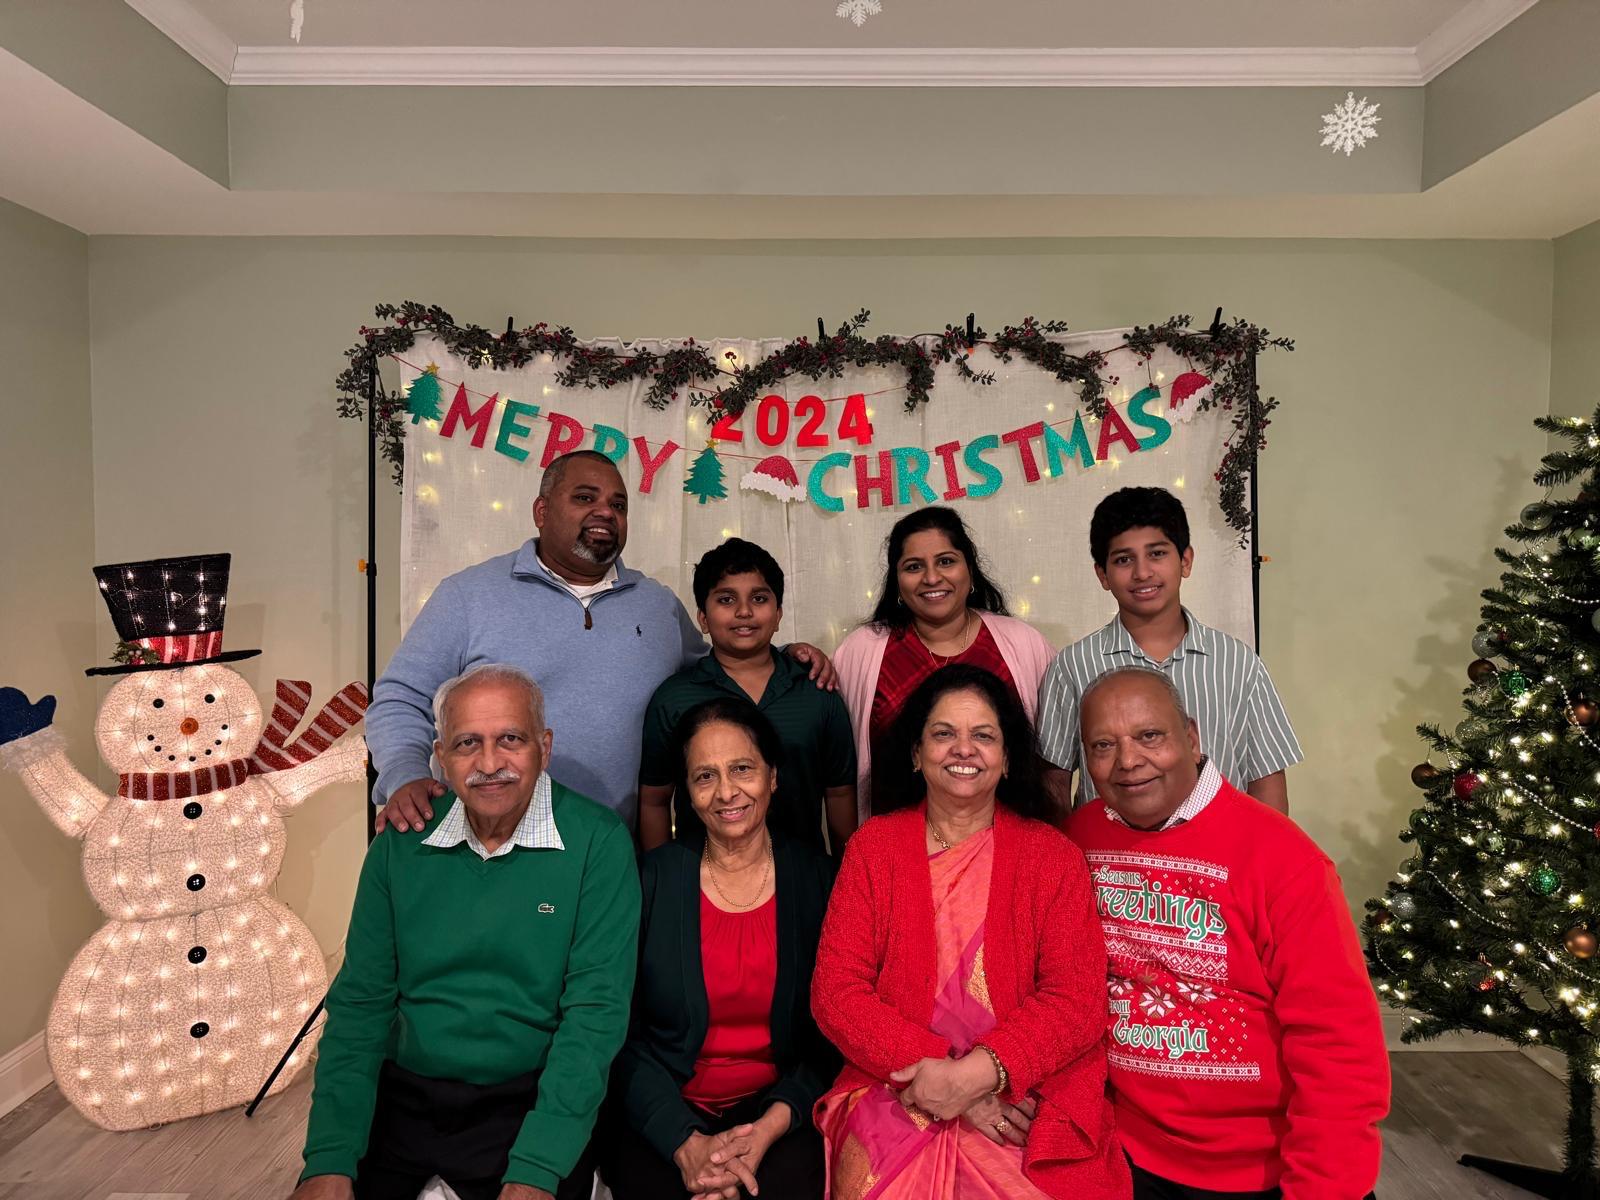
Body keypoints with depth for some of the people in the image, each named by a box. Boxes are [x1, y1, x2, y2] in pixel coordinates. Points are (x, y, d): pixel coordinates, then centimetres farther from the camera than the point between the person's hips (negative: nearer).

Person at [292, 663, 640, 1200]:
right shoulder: (400, 845, -1)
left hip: (527, 1103, -3)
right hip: (403, 1096, 3)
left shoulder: (598, 843, -13)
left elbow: (595, 1009, -15)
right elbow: (360, 1002, 0)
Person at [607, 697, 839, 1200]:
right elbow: (622, 1034, -3)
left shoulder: (818, 879, -1)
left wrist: (769, 1128, -13)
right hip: (665, 1115, 0)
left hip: (782, 1108, 0)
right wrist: (687, 1144, -14)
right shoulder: (653, 879, -2)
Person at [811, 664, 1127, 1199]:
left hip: (1025, 1101, 0)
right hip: (895, 1091, 0)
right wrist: (937, 1070, -12)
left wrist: (980, 1071, -17)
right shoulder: (873, 846, 5)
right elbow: (834, 992, 0)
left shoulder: (1053, 855, 4)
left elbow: (1078, 1001, -3)